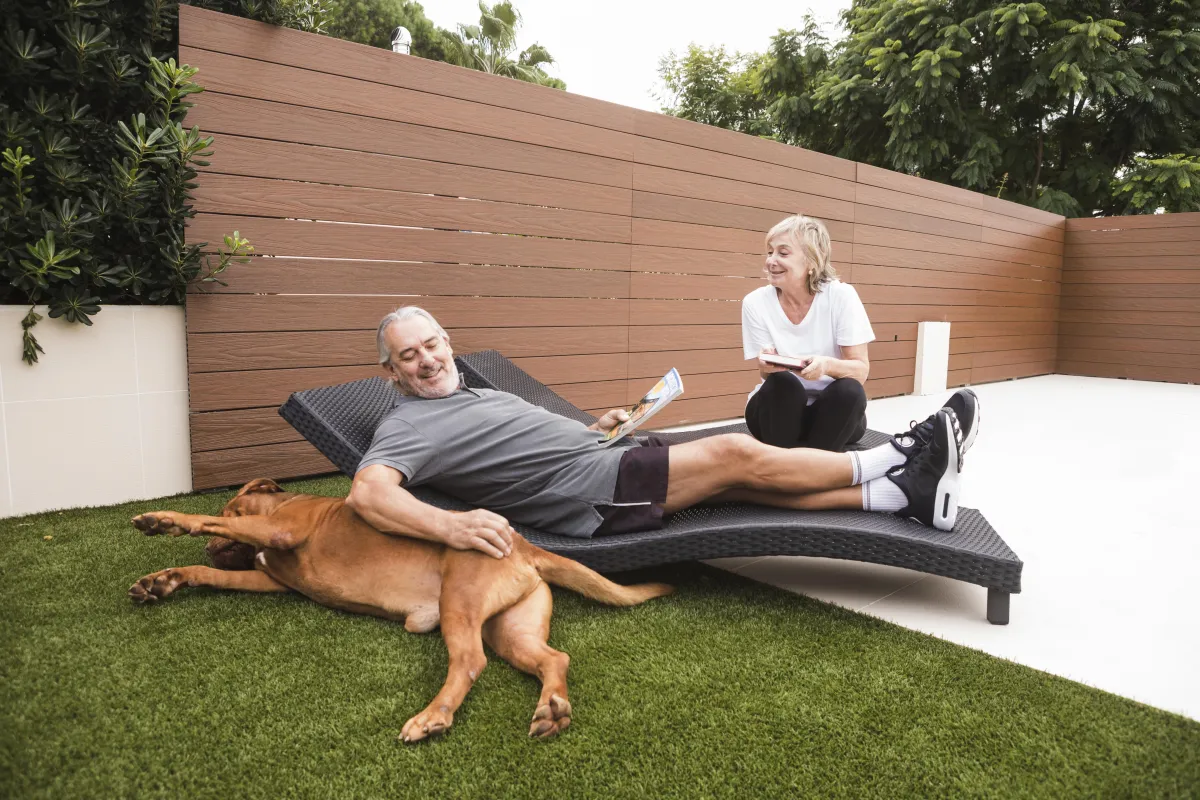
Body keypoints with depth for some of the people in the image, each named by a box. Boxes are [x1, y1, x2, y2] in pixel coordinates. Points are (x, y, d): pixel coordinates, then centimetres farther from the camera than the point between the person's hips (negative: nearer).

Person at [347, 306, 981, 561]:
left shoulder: (480, 393, 23)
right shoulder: (410, 425, -4)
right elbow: (367, 492, -23)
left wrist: (593, 428, 15)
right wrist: (449, 525, -41)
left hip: (603, 464, 9)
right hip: (592, 492, -9)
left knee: (739, 477, -1)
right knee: (736, 453, -11)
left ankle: (903, 492, 3)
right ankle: (892, 461, 4)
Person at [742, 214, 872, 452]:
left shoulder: (841, 296, -13)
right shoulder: (755, 303, -10)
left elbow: (861, 370, -15)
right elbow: (767, 376, -7)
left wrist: (827, 365, -37)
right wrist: (767, 367, -32)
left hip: (834, 413, 0)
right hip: (778, 410, 0)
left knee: (849, 390, -30)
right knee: (783, 384, -30)